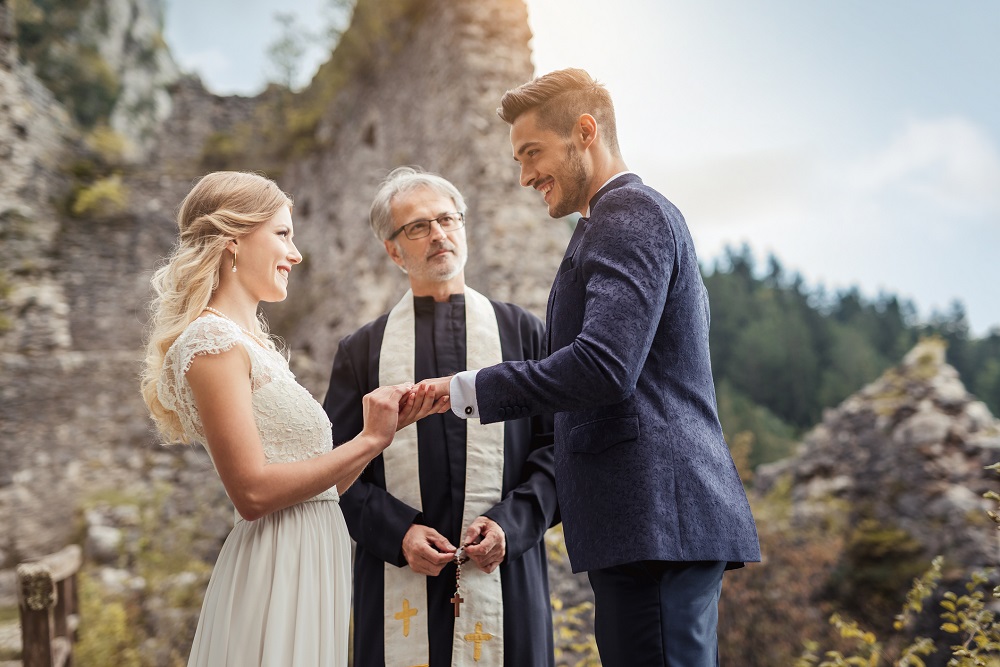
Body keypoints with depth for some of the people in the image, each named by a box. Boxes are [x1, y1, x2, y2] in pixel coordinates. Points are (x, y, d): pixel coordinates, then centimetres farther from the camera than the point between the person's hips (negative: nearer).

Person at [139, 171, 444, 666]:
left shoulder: (252, 343, 15)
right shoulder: (213, 341, -13)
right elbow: (252, 491, -20)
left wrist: (388, 423, 3)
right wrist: (369, 440, -14)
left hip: (309, 565, 9)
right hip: (274, 569, -9)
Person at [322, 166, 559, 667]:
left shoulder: (521, 331, 10)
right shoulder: (362, 350, 10)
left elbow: (556, 443, 5)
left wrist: (512, 521, -9)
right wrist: (397, 532, -8)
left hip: (505, 571, 0)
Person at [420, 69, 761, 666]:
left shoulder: (629, 213, -8)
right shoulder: (641, 215, 24)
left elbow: (603, 366, -21)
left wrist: (463, 390, -14)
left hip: (654, 521, -10)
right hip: (661, 521, 10)